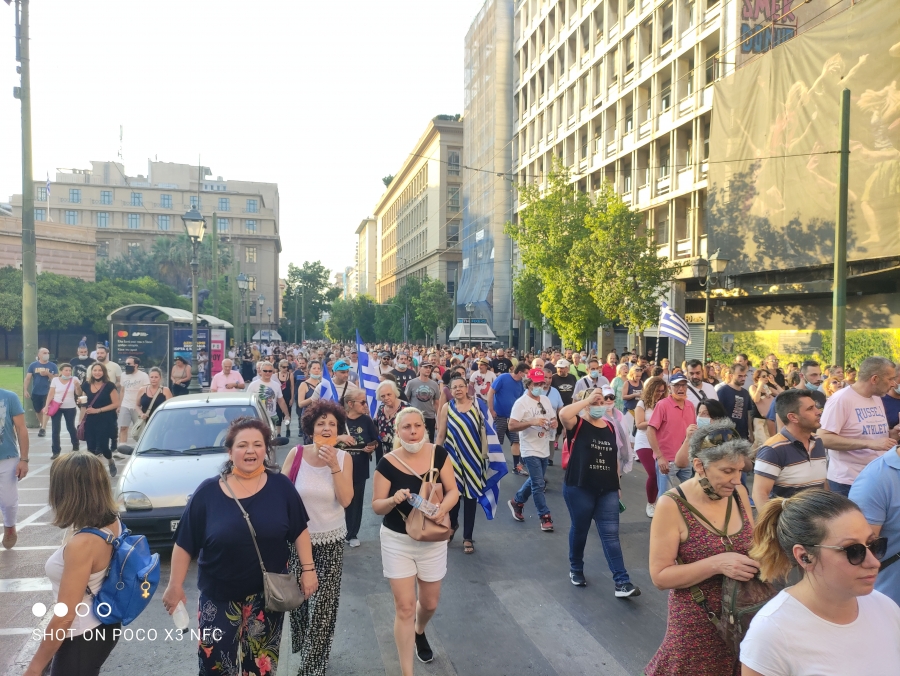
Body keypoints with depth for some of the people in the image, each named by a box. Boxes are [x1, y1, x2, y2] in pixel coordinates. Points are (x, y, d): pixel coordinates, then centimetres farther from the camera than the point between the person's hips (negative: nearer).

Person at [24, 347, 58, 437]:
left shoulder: (52, 366, -2)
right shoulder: (33, 365, 1)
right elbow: (28, 378, 0)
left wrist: (48, 374, -17)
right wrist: (25, 390, -8)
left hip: (48, 392, -2)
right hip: (35, 393, 2)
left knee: (45, 410, -14)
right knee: (38, 411, 14)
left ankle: (43, 429, -11)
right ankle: (42, 426, 31)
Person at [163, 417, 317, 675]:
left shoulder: (281, 486, -7)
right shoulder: (208, 492, -9)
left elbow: (299, 531, 0)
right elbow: (184, 543, -3)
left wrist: (308, 568, -4)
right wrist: (175, 585, -1)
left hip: (268, 595, 1)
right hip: (219, 597, 0)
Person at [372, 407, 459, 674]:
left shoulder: (439, 454, -10)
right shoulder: (387, 463, -15)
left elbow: (453, 491, -6)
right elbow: (376, 507, -9)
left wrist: (442, 508, -27)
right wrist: (394, 500, -30)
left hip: (433, 540, 2)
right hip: (397, 541, -2)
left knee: (429, 603, 19)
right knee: (404, 606, 0)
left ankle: (419, 633, 54)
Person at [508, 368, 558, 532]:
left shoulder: (545, 400, 6)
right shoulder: (521, 402, -15)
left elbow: (553, 419, 17)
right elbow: (511, 426, -20)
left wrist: (554, 423, -8)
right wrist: (532, 422, -31)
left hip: (544, 449, 7)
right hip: (530, 450, -7)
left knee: (534, 481, 19)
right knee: (539, 484, -5)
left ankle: (516, 502, 39)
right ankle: (545, 517, 7)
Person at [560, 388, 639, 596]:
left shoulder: (611, 427, 8)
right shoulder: (578, 425, -7)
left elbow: (616, 458, 15)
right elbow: (563, 414, -31)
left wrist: (617, 483, 14)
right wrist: (588, 399, -23)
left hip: (607, 489, 4)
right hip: (579, 487, -3)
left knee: (611, 534, 1)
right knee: (580, 529, 12)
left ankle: (622, 582, 2)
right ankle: (576, 569, 34)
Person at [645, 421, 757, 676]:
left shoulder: (739, 494, -4)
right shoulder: (672, 506, -21)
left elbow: (752, 544, 11)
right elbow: (660, 576, -19)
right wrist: (717, 564, -29)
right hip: (696, 623, -5)